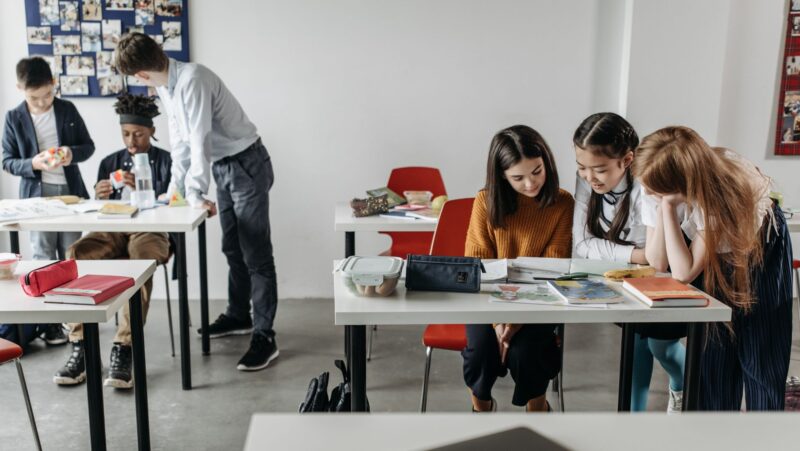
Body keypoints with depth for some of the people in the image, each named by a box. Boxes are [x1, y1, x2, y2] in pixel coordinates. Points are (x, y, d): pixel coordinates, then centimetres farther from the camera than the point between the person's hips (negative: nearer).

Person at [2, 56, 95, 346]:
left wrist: (72, 153, -15)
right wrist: (32, 164, -19)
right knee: (43, 259, 2)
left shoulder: (68, 110, 2)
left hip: (70, 191, 1)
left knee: (71, 256, 8)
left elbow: (88, 146, 7)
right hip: (36, 195, -1)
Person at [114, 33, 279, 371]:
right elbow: (180, 139, 11)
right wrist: (176, 185, 9)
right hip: (223, 167, 9)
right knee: (232, 250, 18)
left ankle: (264, 337, -4)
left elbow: (199, 140, -27)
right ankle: (238, 315, 33)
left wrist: (195, 193, -24)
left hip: (246, 165, -9)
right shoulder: (165, 87, 6)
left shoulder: (192, 79, -24)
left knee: (256, 254, -8)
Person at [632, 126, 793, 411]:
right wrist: (662, 204, -36)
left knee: (761, 354, -2)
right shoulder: (658, 186, -27)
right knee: (712, 350, 2)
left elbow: (684, 272, -38)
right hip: (712, 255, 3)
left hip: (761, 248, -3)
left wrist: (667, 205, -42)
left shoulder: (722, 190, -39)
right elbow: (657, 263, -24)